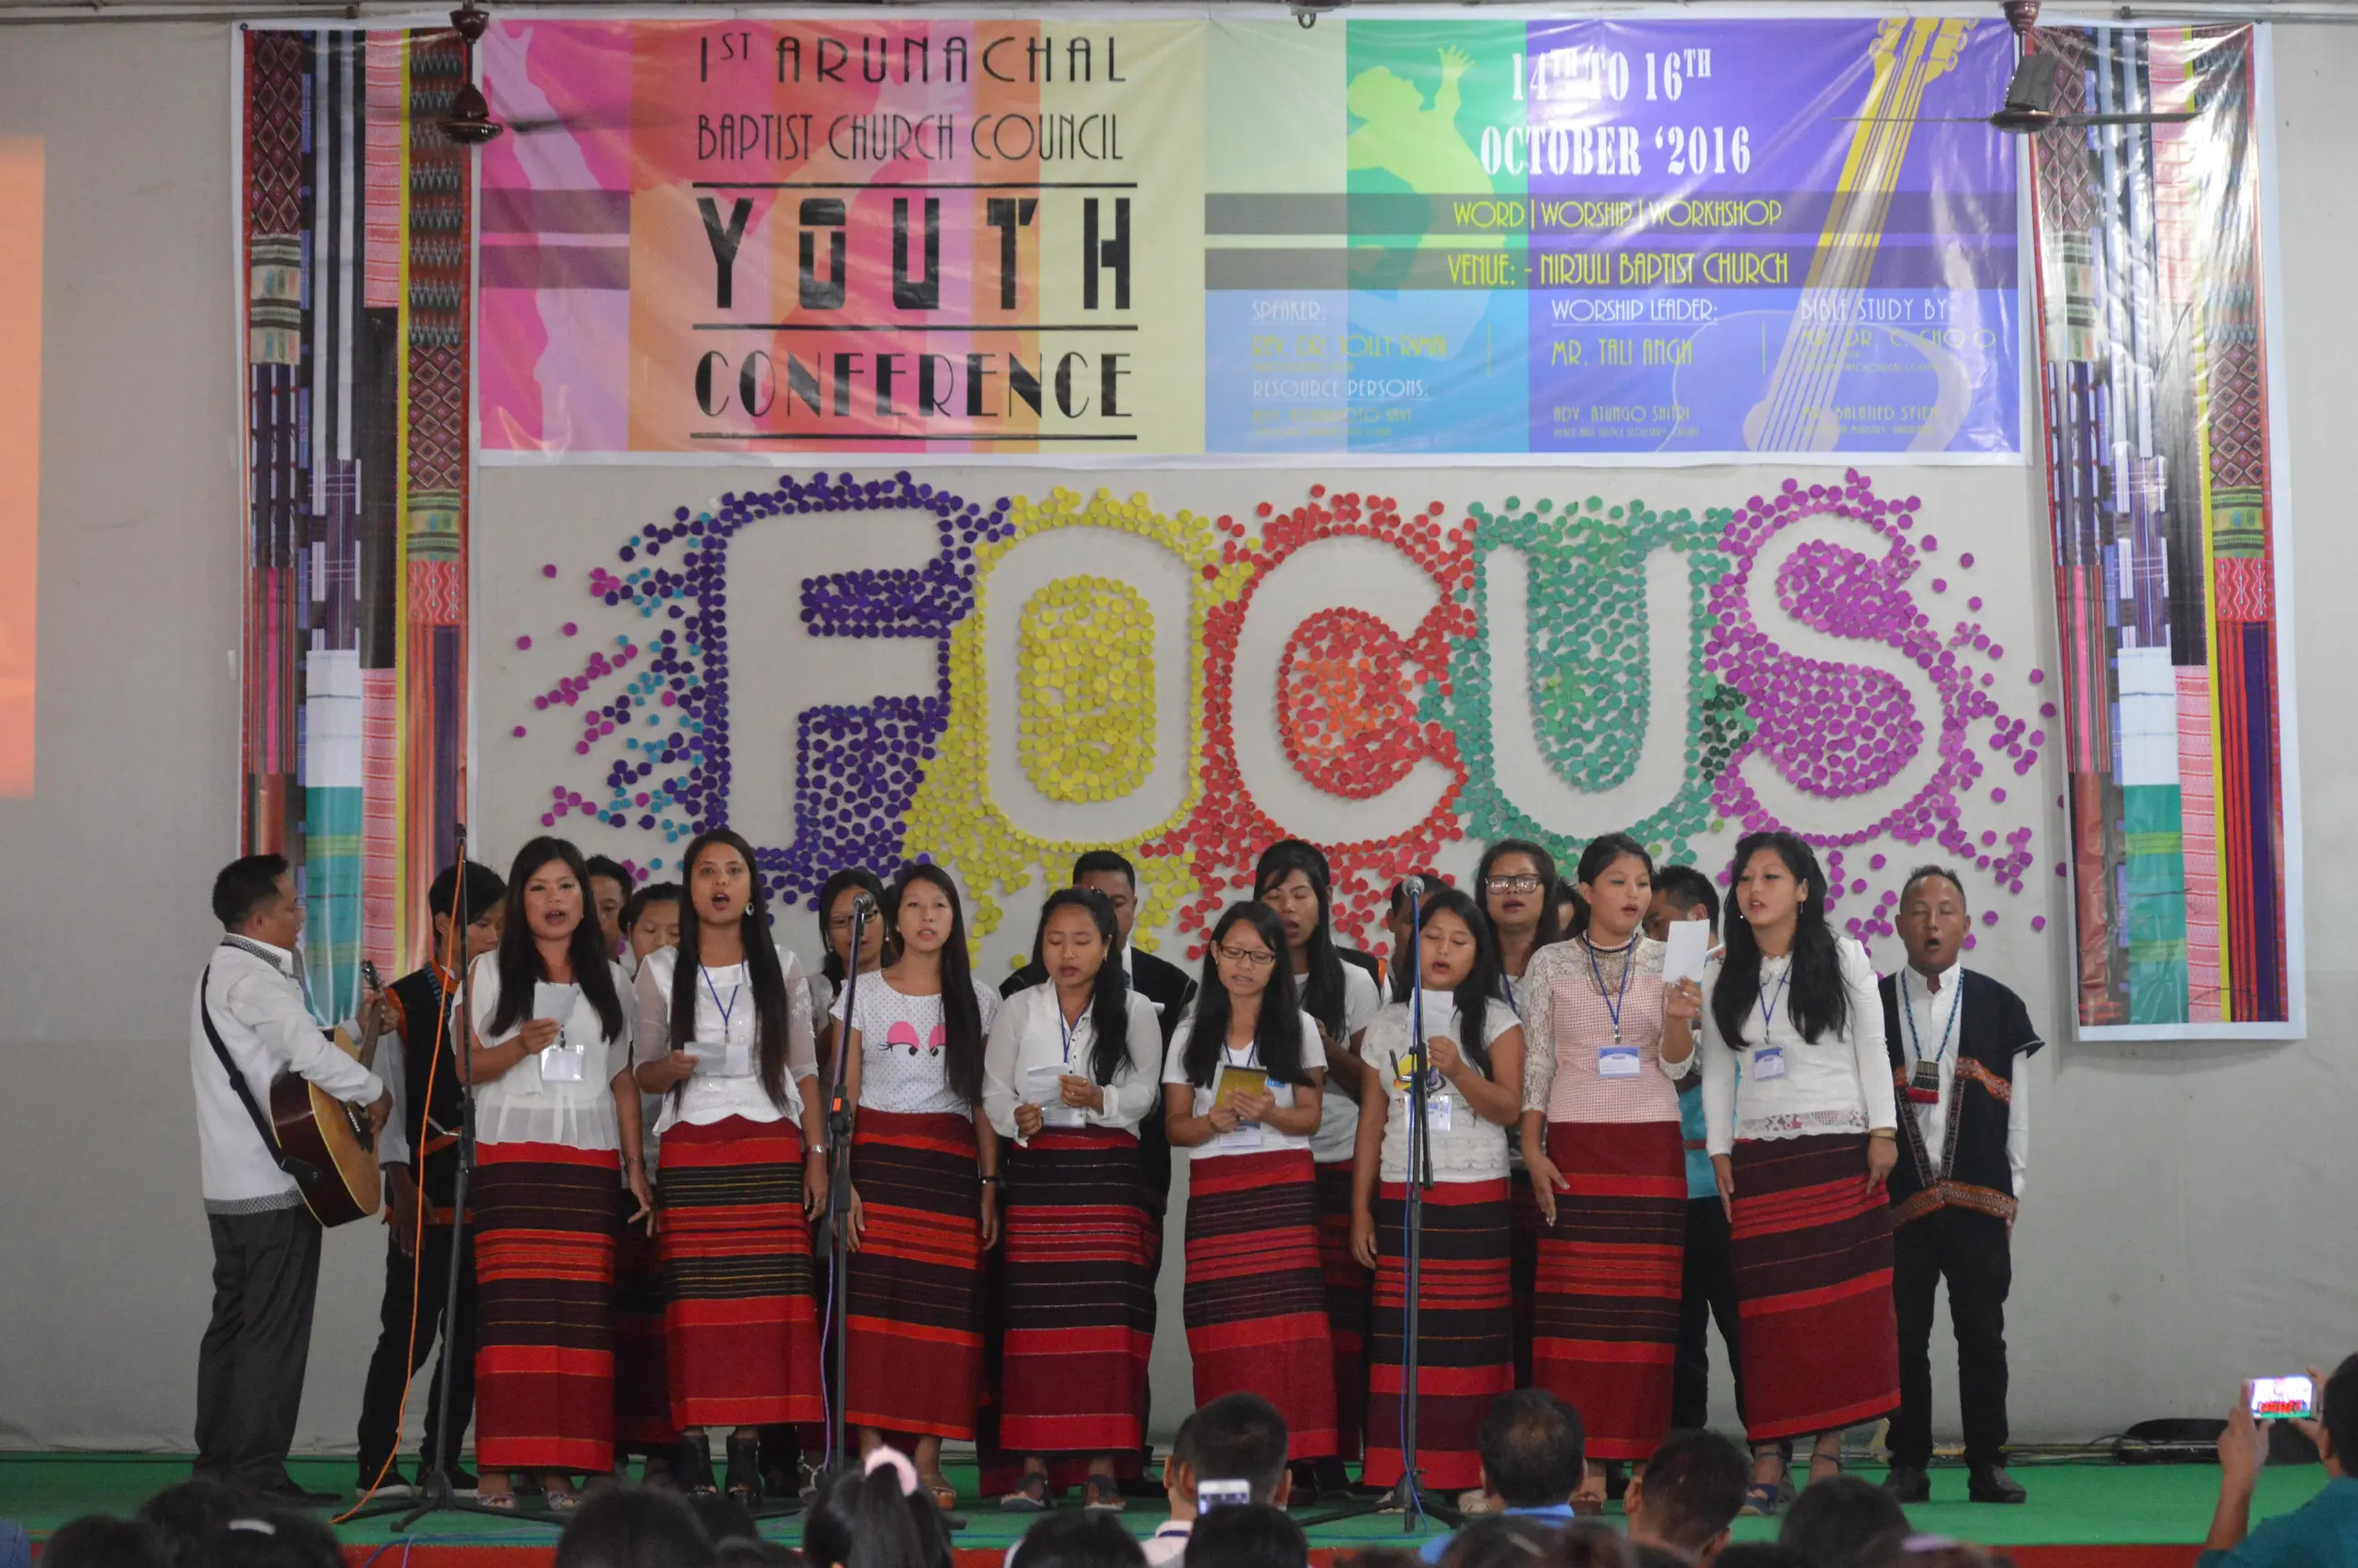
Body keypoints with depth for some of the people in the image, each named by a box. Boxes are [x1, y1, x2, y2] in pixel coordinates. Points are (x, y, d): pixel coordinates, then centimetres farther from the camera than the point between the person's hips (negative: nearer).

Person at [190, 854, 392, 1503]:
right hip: (274, 1185, -10)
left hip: (230, 1184, 10)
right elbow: (309, 1053, -25)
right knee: (274, 1332, -7)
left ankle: (216, 1463, 19)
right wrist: (376, 1091, -10)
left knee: (232, 1322, 14)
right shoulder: (252, 976, -14)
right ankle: (258, 1472, -6)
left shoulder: (222, 972, 19)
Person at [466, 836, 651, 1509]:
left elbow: (623, 1079, 16)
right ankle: (498, 1464, -8)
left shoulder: (608, 979, 16)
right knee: (510, 1307, -10)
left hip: (589, 1161, 2)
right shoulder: (491, 970, 9)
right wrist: (520, 1046, -15)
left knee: (582, 1312, -6)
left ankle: (563, 1465, -3)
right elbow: (464, 1066, 4)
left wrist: (636, 1165, 9)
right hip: (510, 1155, -2)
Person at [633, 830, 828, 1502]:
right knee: (692, 1298, -7)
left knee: (764, 1295, -6)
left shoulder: (782, 968, 10)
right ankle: (692, 1453, -5)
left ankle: (747, 1456, -3)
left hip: (769, 1148, 1)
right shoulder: (660, 970, 8)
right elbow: (643, 1073, 10)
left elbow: (804, 1070, 10)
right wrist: (673, 1068, -12)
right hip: (690, 1148, -1)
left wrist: (818, 1153, 3)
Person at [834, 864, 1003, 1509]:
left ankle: (928, 1461, 0)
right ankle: (872, 1459, -6)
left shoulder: (977, 999, 11)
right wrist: (842, 1180, -7)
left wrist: (989, 1186, 2)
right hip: (878, 1157, -1)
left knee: (944, 1307, -5)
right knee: (873, 1303, -9)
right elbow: (843, 1094, 4)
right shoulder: (864, 994, 8)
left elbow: (986, 1102, 10)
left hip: (951, 1163, 1)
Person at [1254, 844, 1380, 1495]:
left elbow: (1370, 1087, 10)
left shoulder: (1353, 985, 12)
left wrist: (1329, 1048, -8)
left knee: (1340, 1318, -7)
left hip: (1337, 1171, 0)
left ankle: (1331, 1459, -1)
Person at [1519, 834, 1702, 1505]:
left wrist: (1679, 1019, -18)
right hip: (1576, 1147, -1)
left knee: (1645, 1302, -3)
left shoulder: (1668, 965, 7)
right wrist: (1532, 1150, -4)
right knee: (1576, 1301, -6)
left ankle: (1639, 1458, 0)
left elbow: (1678, 1066, 3)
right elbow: (1535, 1065, 5)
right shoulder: (1550, 964, 5)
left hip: (1652, 1147, 1)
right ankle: (1580, 1463, -5)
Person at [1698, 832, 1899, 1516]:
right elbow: (1716, 1068, 12)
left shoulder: (1843, 958, 4)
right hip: (1759, 1157, 2)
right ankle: (1767, 1460, -5)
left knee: (1842, 1299, -4)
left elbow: (1872, 1049, 3)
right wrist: (1720, 1150, 5)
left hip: (1840, 1150, -1)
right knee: (1767, 1307, -4)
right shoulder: (1722, 976, 10)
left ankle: (1828, 1451, 1)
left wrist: (1882, 1133, -3)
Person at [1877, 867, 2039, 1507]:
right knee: (1904, 1336, 2)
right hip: (1900, 1200, 0)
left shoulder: (1999, 1007, 8)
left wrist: (2011, 1190, 4)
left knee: (1982, 1334, 3)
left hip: (1980, 1199, 0)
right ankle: (1908, 1467, 9)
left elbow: (2016, 1107, 9)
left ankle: (1987, 1465, 11)